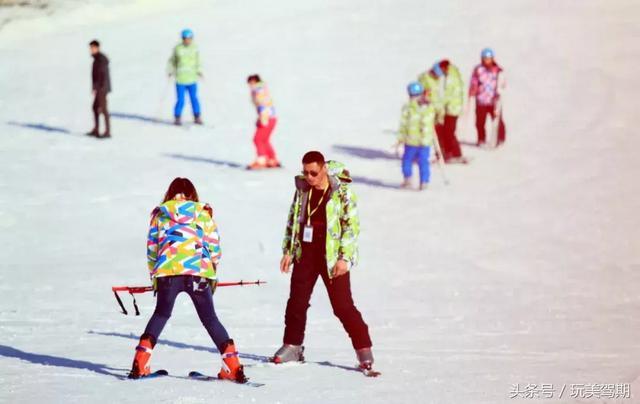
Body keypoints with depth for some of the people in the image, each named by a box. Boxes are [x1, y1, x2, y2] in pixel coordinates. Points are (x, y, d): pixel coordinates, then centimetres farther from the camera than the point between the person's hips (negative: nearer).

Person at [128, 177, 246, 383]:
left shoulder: (159, 214, 17)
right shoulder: (203, 213, 14)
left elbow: (151, 249, 17)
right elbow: (214, 246, 12)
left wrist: (154, 277, 27)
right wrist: (212, 275, 22)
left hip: (167, 272, 1)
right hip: (198, 272, -1)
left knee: (161, 314, 19)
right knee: (209, 318, 9)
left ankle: (140, 364, 8)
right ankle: (232, 367, 1)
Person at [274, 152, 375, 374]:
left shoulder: (342, 191, -10)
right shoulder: (302, 189, 6)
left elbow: (352, 225, -11)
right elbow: (293, 220, 16)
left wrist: (344, 258, -15)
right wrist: (288, 251, 11)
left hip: (332, 257, -5)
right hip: (305, 254, 5)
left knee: (343, 305, -6)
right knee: (296, 302, 7)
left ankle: (363, 349, 1)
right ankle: (292, 346, 20)